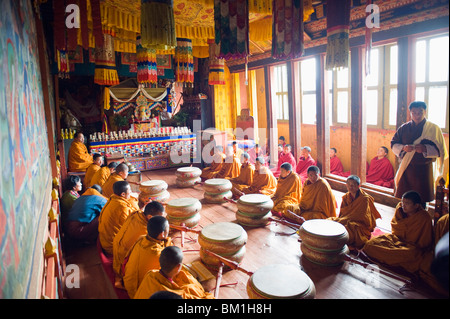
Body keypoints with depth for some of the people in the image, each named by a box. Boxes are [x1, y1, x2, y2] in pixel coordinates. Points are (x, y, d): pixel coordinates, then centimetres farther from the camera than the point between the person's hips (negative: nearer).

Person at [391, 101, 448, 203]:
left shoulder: (433, 129, 0)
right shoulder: (404, 128, 7)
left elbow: (440, 150, -4)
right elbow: (393, 144, 6)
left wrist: (425, 149, -21)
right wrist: (403, 148, -14)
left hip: (424, 169, -1)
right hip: (406, 168, 2)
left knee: (422, 199, 3)